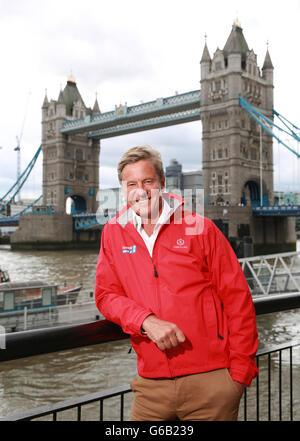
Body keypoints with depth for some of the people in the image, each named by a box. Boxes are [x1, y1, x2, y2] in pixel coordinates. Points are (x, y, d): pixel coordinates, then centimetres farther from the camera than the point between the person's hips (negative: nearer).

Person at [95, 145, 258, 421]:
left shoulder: (201, 228, -2)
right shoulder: (113, 233, 6)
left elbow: (238, 300, -1)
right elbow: (106, 294, 2)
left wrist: (241, 370, -4)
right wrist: (147, 321, -16)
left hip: (211, 379, -2)